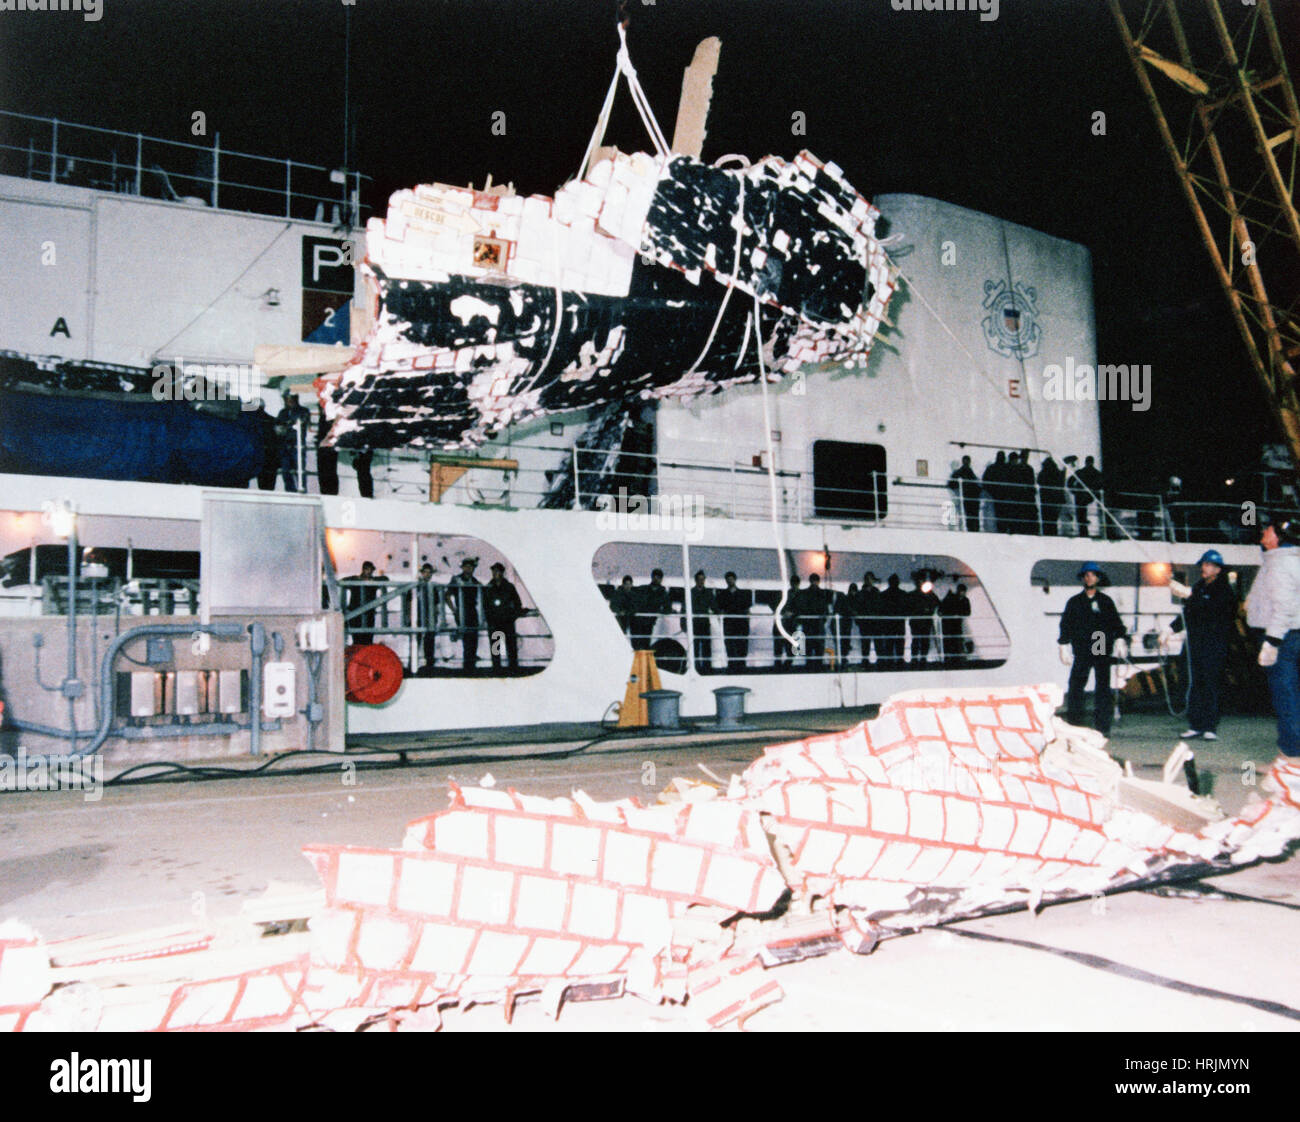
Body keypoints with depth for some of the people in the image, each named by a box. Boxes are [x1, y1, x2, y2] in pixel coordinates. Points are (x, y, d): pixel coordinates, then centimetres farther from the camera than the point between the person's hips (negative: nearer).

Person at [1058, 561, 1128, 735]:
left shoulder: (1106, 601, 13)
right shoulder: (1074, 602, 12)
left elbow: (1116, 623, 12)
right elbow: (1065, 625, 12)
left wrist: (1120, 639, -1)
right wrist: (1064, 645, 5)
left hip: (1102, 651, 0)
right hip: (1082, 652, 0)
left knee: (1102, 687, -1)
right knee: (1075, 687, -4)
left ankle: (1102, 725, 2)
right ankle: (1073, 724, 3)